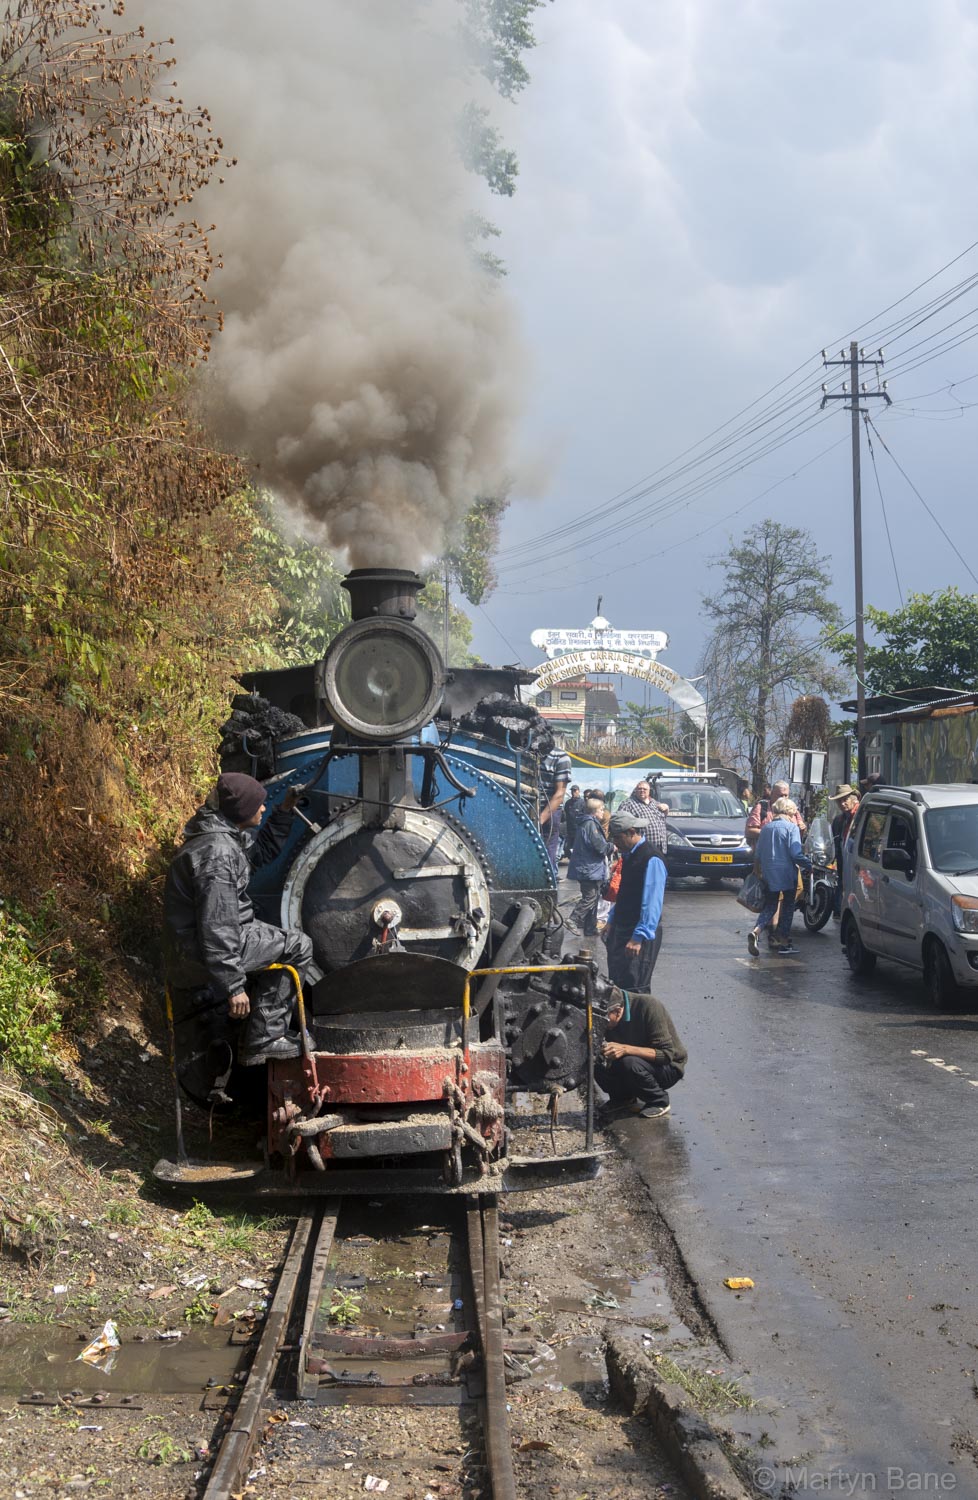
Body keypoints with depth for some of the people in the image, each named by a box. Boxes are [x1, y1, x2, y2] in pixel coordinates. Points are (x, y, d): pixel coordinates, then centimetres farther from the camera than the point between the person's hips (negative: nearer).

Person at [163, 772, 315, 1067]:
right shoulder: (216, 852, -24)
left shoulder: (228, 836, 9)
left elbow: (263, 851, 31)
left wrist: (286, 810, 24)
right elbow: (217, 929, -27)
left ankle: (255, 1042, 28)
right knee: (298, 946, -10)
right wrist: (234, 987, -26)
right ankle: (265, 1038, -6)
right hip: (198, 956, -11)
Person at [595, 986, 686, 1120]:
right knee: (597, 1062, -21)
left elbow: (666, 1054, -28)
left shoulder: (648, 1006, -26)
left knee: (630, 1063, -34)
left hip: (669, 1067, -5)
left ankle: (660, 1102, -8)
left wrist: (625, 1049, -39)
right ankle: (623, 1098, 5)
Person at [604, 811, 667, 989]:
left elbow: (652, 904, -25)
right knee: (616, 983, 16)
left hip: (640, 934, -9)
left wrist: (639, 937, -28)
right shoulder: (629, 855, 9)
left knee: (634, 988, -7)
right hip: (621, 928, 9)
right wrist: (612, 921, 22)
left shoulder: (651, 860, -20)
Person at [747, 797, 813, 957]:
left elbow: (757, 854, 13)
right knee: (788, 906, 9)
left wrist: (758, 871, 26)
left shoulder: (766, 828, 9)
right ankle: (784, 943, 11)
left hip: (768, 875, 5)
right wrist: (809, 865, -6)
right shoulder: (791, 828, -9)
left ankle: (756, 931, -13)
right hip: (786, 874, -5)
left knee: (769, 906, 12)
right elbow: (796, 854, -17)